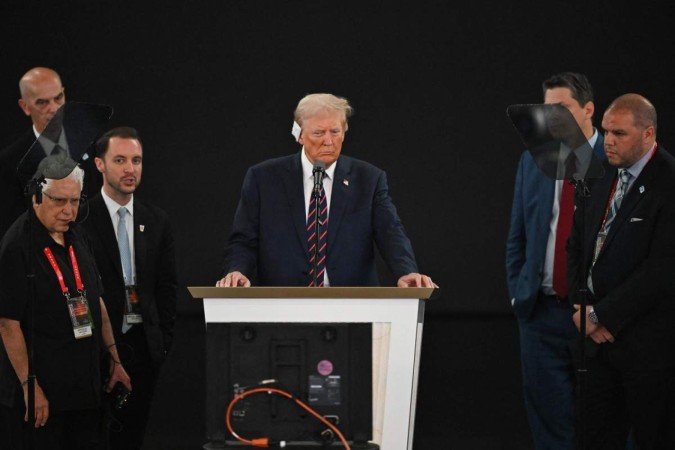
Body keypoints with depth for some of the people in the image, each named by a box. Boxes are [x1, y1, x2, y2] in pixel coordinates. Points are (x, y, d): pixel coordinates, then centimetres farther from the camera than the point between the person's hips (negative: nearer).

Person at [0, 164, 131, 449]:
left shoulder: (74, 238, 11)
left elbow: (96, 302, 21)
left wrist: (114, 359, 18)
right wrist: (30, 386, -20)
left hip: (86, 381, 8)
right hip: (43, 388, -8)